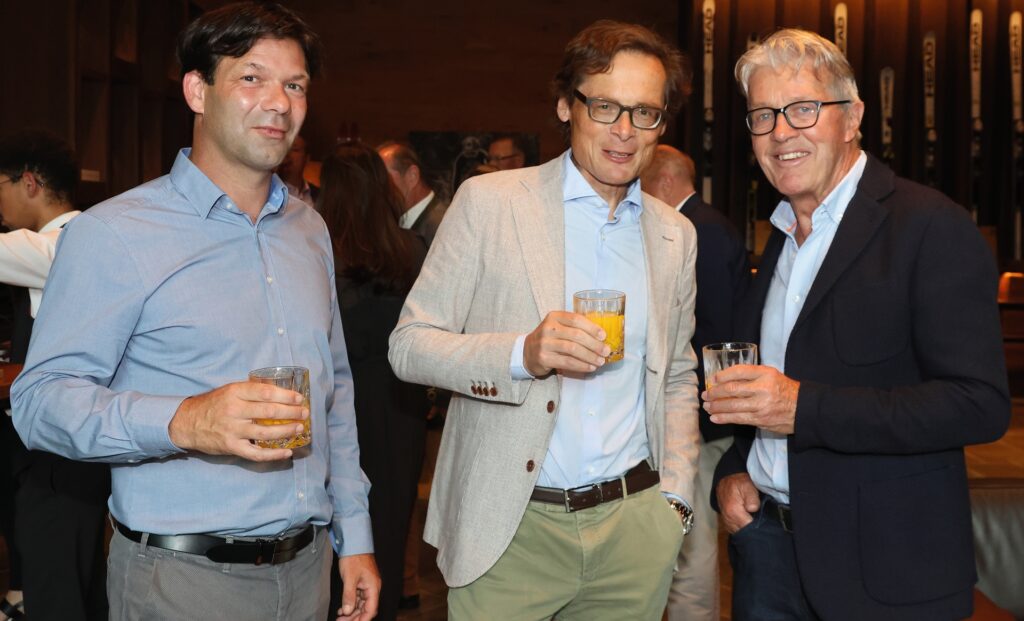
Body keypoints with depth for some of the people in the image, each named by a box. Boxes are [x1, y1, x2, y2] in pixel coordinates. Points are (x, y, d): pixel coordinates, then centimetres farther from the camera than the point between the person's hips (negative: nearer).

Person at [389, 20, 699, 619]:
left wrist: (676, 497, 8)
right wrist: (523, 353, -23)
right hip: (511, 525, -3)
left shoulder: (676, 234, 8)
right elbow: (409, 345, -8)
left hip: (634, 522, 4)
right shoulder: (488, 201, -5)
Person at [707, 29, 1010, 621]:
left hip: (883, 566, -6)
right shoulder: (779, 239, 10)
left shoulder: (933, 227, -13)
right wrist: (731, 472, 2)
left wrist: (804, 407, -26)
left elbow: (981, 404, -20)